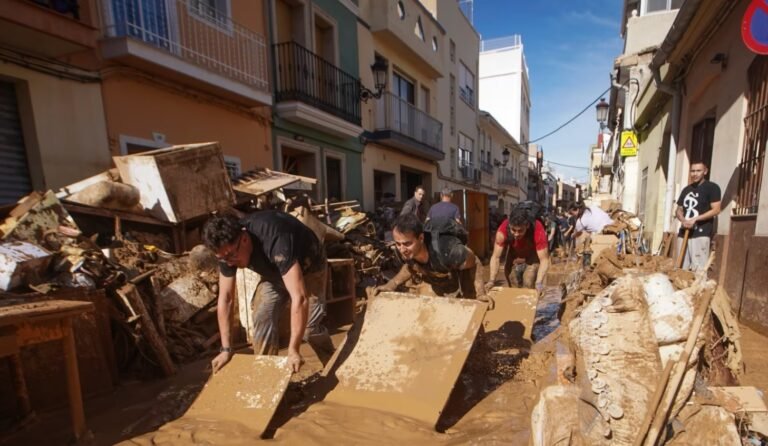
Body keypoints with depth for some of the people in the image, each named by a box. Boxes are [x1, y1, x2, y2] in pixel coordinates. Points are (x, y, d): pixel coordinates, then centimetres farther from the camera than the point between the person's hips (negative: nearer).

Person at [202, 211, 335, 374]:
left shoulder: (275, 240, -44)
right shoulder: (227, 249, -22)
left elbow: (299, 297, -47)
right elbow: (225, 298, -13)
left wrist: (293, 350, -44)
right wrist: (226, 349, -13)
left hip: (308, 265, -5)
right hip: (274, 271, 6)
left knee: (310, 325, -13)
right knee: (263, 318, -9)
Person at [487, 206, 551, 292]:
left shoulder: (538, 230, -40)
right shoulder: (503, 230, -35)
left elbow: (544, 259, -37)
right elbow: (496, 257, -29)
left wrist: (539, 283, -51)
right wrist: (492, 281, -39)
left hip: (533, 255, -2)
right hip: (514, 254, 2)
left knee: (529, 286, -15)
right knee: (513, 287, 2)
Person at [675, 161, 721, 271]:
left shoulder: (712, 187, 0)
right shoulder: (686, 189, 17)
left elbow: (716, 210, -8)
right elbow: (678, 210, 17)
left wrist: (695, 219, -16)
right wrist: (683, 220, -3)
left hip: (701, 233, -6)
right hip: (684, 233, 6)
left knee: (699, 268, -10)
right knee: (682, 267, 7)